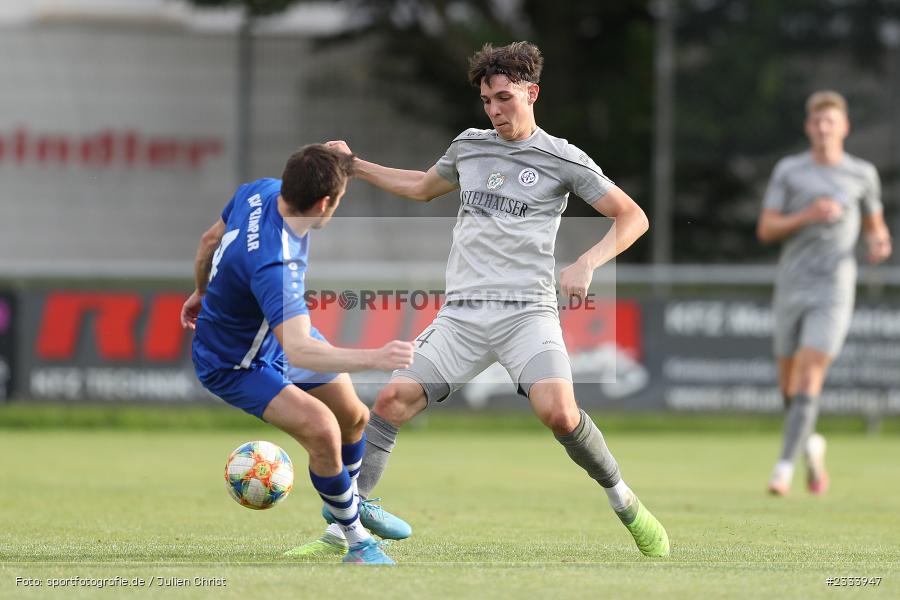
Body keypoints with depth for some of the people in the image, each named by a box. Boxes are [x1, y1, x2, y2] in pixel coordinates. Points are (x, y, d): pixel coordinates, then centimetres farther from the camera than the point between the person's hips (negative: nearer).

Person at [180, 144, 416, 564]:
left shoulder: (261, 192, -17)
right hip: (234, 366, -9)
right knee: (322, 430, -27)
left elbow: (211, 238, 3)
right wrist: (373, 359, -62)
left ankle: (351, 507, 48)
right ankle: (356, 543, -6)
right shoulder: (274, 265, -44)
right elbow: (298, 350, -53)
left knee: (354, 418, 18)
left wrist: (203, 293, 22)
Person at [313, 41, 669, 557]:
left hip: (527, 312, -4)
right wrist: (354, 165, 28)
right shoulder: (469, 146, 15)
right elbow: (422, 188, 35)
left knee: (559, 413, -28)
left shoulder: (563, 160, 1)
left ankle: (624, 502, -5)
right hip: (461, 314, 4)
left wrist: (587, 264, -14)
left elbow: (633, 217, 1)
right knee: (391, 402, -10)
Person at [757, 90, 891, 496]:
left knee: (808, 381, -15)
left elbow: (875, 224, 21)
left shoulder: (862, 174, 6)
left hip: (833, 291, -2)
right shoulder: (788, 171, 4)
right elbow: (765, 230, -1)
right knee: (789, 386, 9)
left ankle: (784, 468, -17)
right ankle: (811, 444, 37)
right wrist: (807, 216, -16)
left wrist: (880, 242, -3)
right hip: (791, 289, 2)